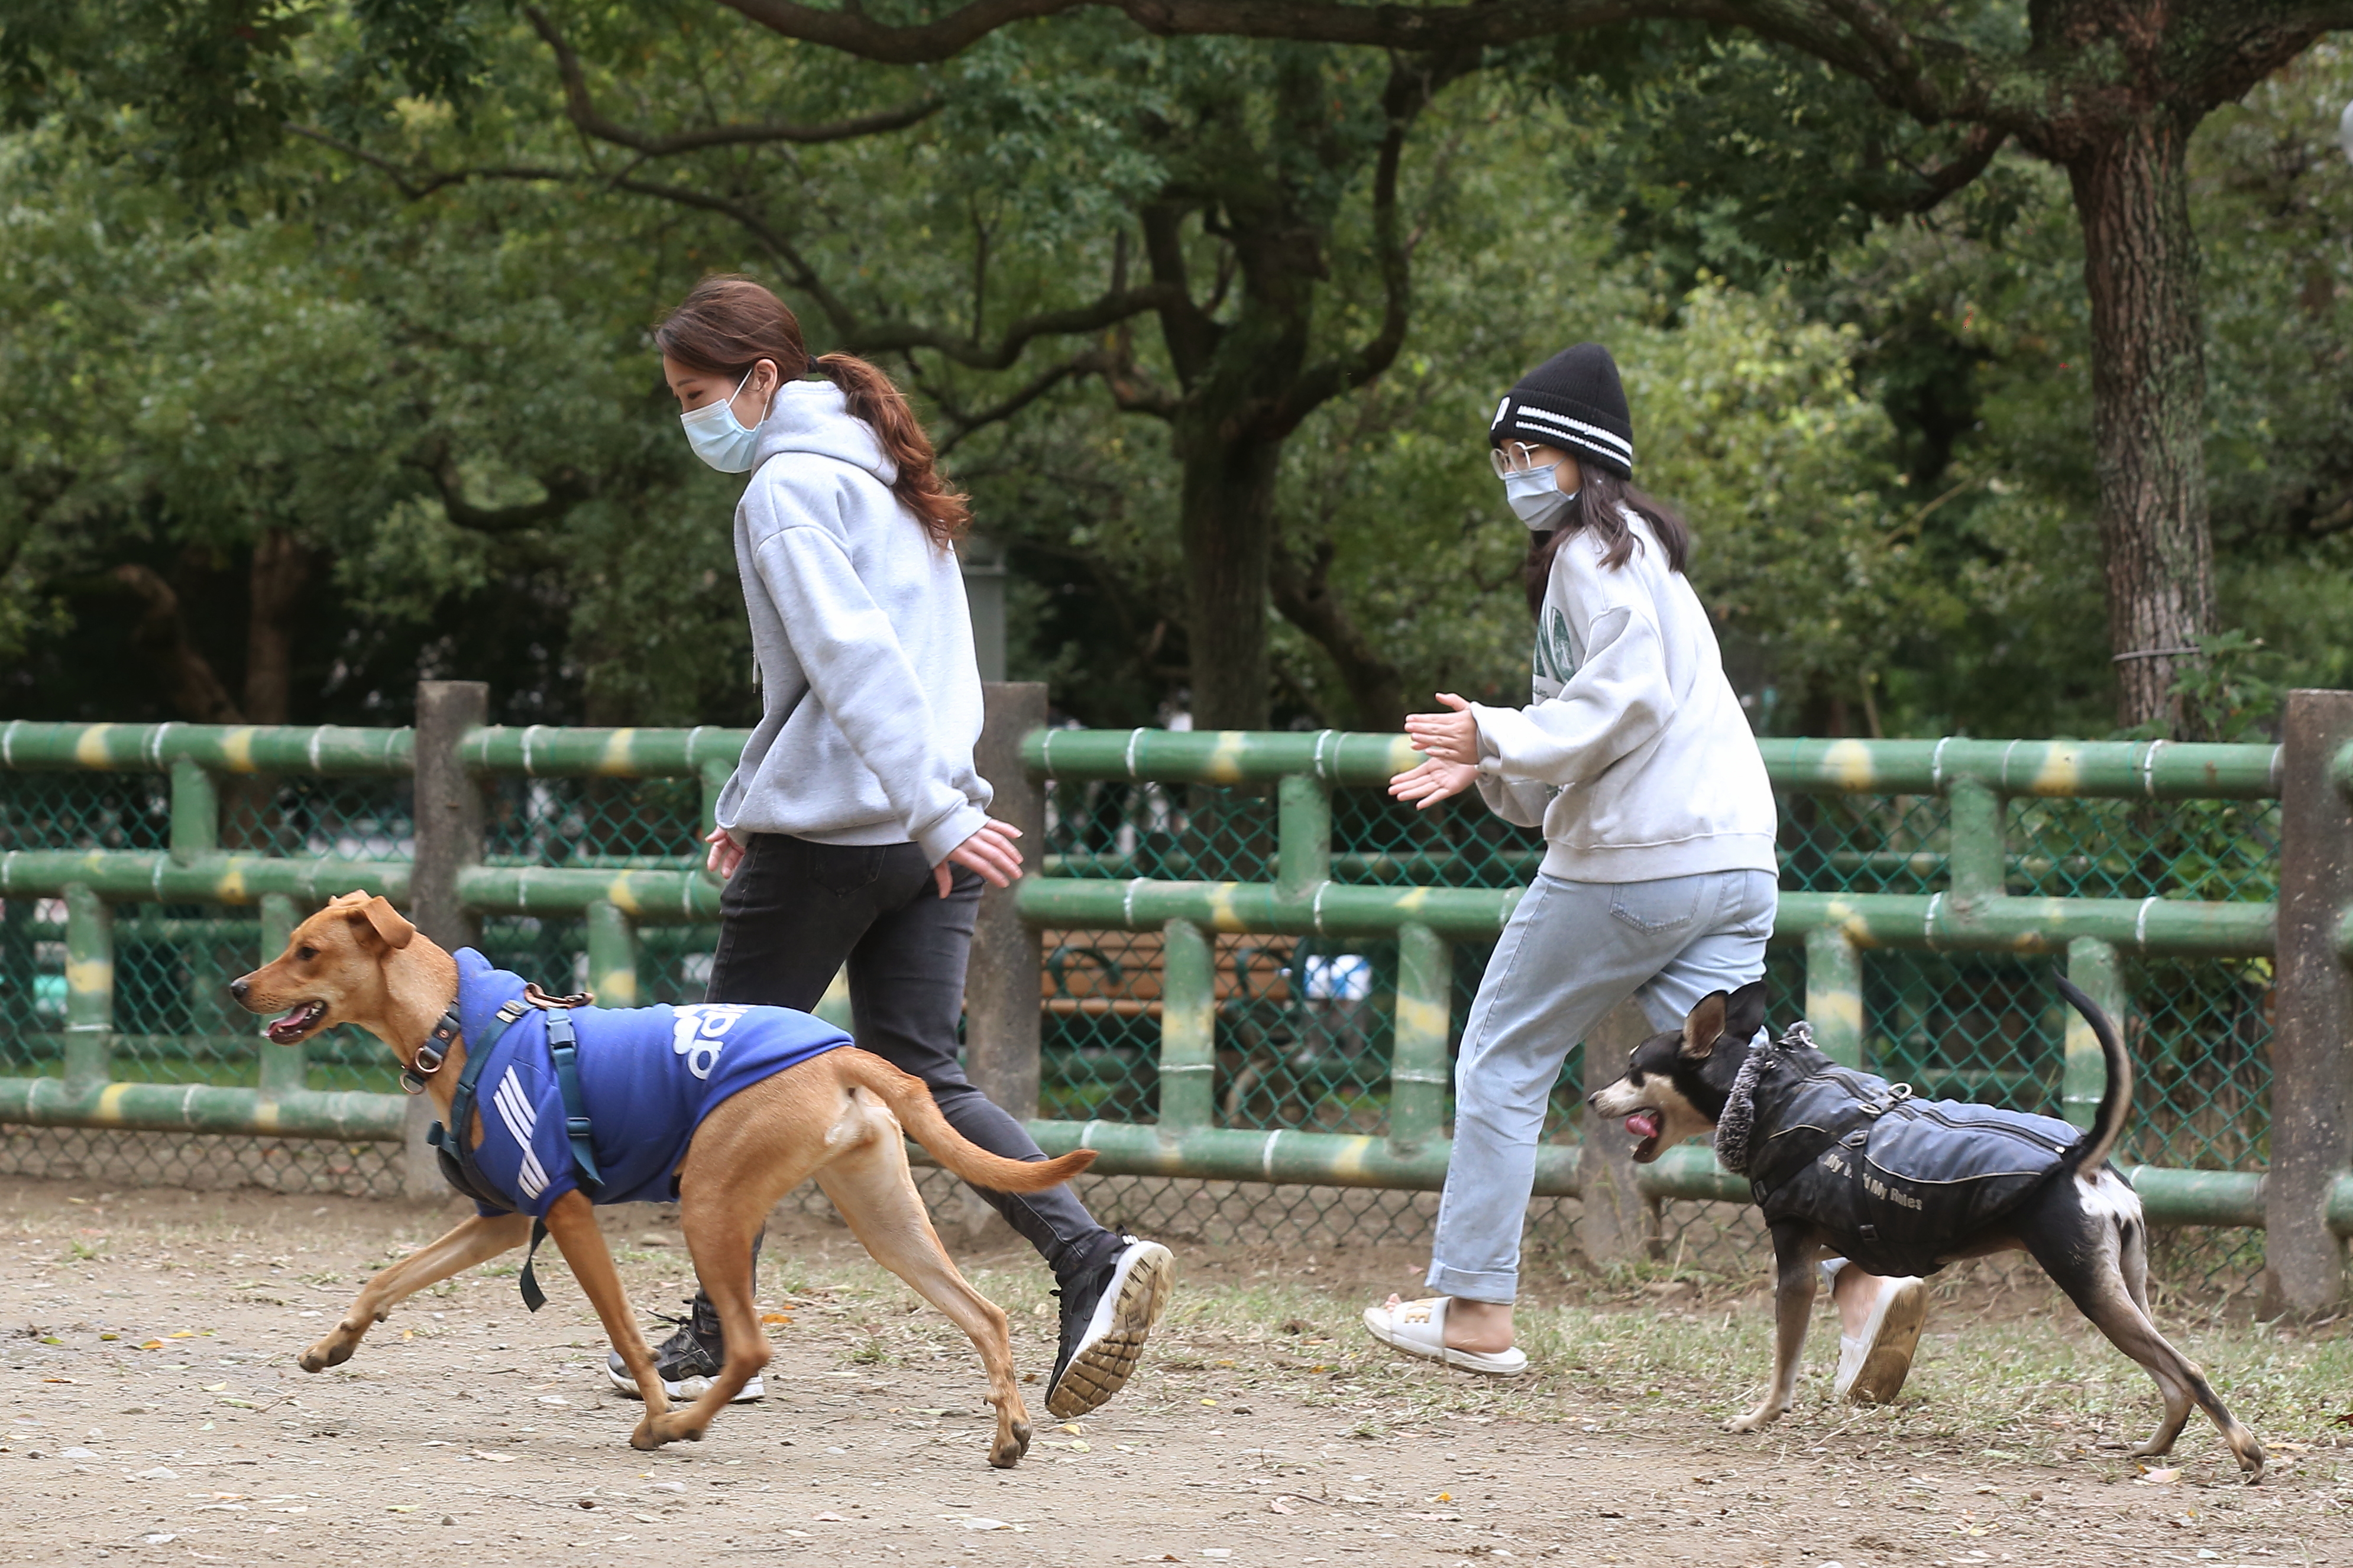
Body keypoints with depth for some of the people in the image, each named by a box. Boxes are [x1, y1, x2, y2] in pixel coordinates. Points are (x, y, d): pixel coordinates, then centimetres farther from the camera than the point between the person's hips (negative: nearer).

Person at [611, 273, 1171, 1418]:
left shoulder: (788, 488, -11)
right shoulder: (878, 475, 18)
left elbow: (854, 658, -22)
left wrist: (934, 814, -28)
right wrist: (749, 802, 26)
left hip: (831, 837, -8)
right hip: (928, 836, 8)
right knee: (919, 1077, 5)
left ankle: (718, 1337, 12)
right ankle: (1091, 1260, -15)